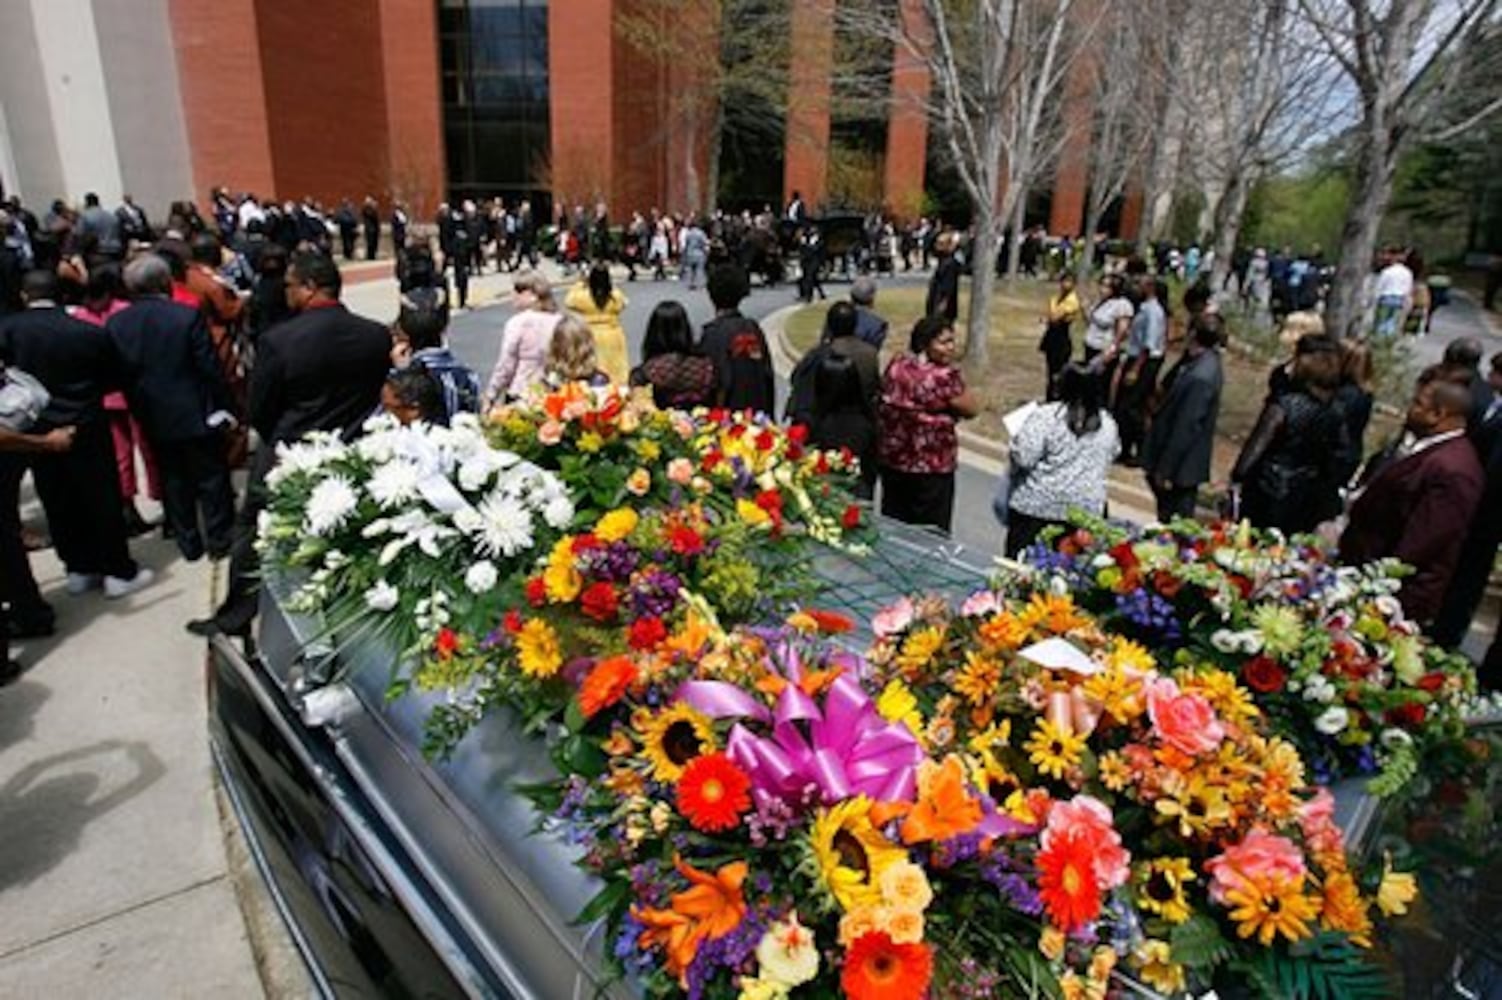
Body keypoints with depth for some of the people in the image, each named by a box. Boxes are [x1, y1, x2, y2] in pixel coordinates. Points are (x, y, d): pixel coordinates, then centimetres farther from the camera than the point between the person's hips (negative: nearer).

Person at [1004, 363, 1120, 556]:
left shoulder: (1046, 415, -13)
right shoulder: (1108, 424, 5)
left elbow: (1022, 457, -18)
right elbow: (1113, 454, 21)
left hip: (1039, 505, -4)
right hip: (1086, 510, 4)